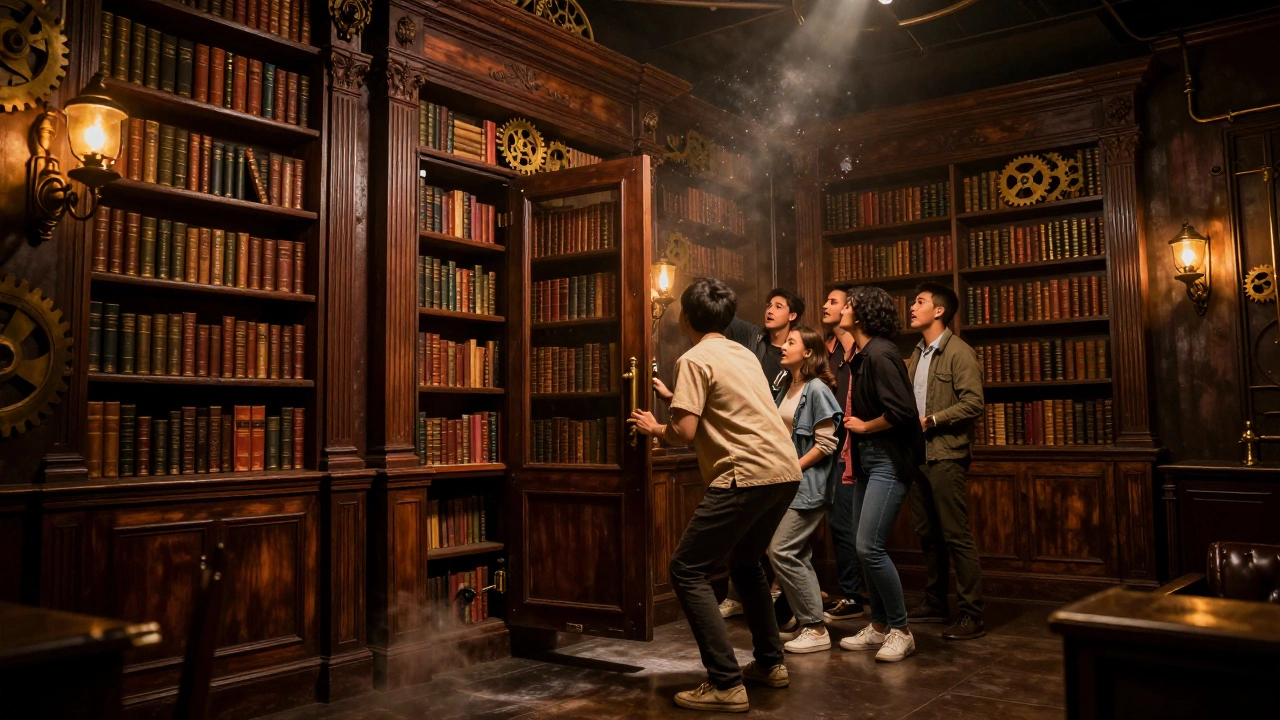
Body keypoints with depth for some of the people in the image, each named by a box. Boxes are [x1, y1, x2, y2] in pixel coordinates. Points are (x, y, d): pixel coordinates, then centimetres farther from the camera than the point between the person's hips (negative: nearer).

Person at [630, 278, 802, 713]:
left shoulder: (694, 360, -5)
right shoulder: (744, 354, 20)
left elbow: (685, 432, -14)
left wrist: (654, 430, 7)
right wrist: (671, 396, 39)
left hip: (748, 476, -9)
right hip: (786, 471, 9)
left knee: (687, 571, -1)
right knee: (744, 562, 28)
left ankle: (726, 685, -5)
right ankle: (770, 663, 33)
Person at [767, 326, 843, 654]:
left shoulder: (816, 389, -12)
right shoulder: (787, 389, 12)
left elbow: (825, 444, -16)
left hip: (808, 483, -8)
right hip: (789, 482, 8)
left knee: (781, 551, -11)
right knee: (798, 555, 10)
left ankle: (815, 629, -1)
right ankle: (809, 623, 20)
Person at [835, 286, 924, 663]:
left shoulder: (880, 354, -17)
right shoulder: (861, 356, 11)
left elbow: (901, 412, -24)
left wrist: (864, 427, -11)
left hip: (889, 461, -9)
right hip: (867, 459, 9)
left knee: (870, 547, -12)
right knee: (866, 547, 12)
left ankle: (901, 631, 4)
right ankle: (879, 627, 24)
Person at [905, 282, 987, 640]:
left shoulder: (959, 353, -8)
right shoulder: (917, 354, 16)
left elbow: (973, 403, -16)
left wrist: (930, 420, -16)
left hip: (946, 457, -8)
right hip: (917, 455, 8)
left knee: (957, 537, -5)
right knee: (927, 534, 13)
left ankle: (972, 616, 1)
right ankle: (935, 603, 24)